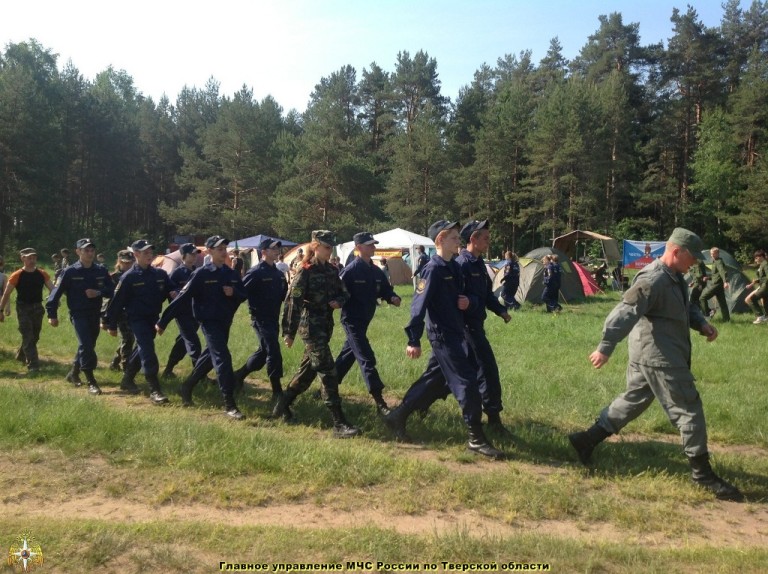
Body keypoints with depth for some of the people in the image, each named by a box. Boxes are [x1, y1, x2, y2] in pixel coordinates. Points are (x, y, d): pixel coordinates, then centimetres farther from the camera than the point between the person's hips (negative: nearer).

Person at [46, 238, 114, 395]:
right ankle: (91, 382, -9)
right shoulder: (70, 272, -8)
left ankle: (74, 373, 37)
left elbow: (112, 290, 3)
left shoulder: (101, 270, 2)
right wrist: (52, 315, -8)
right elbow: (56, 292, -6)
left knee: (88, 346, 16)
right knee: (86, 345, -14)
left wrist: (99, 292, -17)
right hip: (78, 314, -5)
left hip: (95, 314, 5)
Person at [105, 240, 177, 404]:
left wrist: (174, 294, -16)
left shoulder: (160, 273, 2)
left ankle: (127, 380, 38)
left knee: (142, 350, 18)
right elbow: (117, 302, -7)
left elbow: (171, 290, 10)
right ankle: (155, 390, -10)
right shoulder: (128, 277, -10)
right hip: (137, 319, -6)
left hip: (153, 318, 6)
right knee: (148, 352, -12)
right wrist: (112, 325, -4)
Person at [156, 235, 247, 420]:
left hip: (225, 322, 7)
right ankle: (229, 405, -13)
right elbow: (182, 298, -12)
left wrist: (234, 292, -11)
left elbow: (243, 295, 13)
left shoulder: (232, 274, 6)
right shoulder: (201, 274, -10)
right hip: (209, 321, -7)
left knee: (210, 357, 19)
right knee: (222, 358, -15)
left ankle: (186, 387, 40)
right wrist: (163, 321, -11)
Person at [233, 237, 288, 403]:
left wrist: (287, 286, -2)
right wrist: (256, 308, -16)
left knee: (263, 352, 17)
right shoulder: (256, 272, -13)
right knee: (274, 354, -8)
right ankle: (277, 392, 0)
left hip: (274, 319, 8)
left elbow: (282, 296, 14)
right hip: (261, 319, -8)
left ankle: (239, 375, 35)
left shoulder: (278, 273, 10)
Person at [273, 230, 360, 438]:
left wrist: (339, 302, -8)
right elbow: (292, 302, -14)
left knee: (308, 370, 17)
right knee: (328, 372, -11)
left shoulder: (332, 270, 10)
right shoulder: (305, 271, -11)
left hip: (325, 325, 8)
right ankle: (339, 424, -9)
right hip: (310, 326, -8)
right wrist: (289, 332, -16)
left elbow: (344, 293, 17)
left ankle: (282, 407, 34)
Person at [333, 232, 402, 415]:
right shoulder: (350, 270, -15)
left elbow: (385, 290, 8)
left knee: (347, 356, 20)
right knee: (367, 359, -10)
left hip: (364, 320, 8)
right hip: (352, 321, -8)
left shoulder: (376, 271, 6)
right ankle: (379, 402, -9)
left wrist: (393, 298, -12)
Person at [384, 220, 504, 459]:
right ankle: (477, 439, 3)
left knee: (433, 380, 16)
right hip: (442, 335, -9)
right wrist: (414, 340, -21)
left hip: (455, 334, 9)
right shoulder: (433, 269, -15)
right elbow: (419, 305, -19)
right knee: (466, 382, -7)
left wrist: (466, 301, -2)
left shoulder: (455, 267, 11)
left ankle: (398, 417, 28)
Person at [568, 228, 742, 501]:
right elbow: (624, 314, -27)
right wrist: (605, 348, -30)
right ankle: (702, 472, 12)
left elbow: (687, 308, 27)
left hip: (649, 356, 11)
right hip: (659, 358, -11)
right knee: (689, 410, -1)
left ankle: (587, 439, 24)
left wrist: (702, 324, 7)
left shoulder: (675, 278, 13)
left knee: (633, 400, 17)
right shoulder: (653, 280, -21)